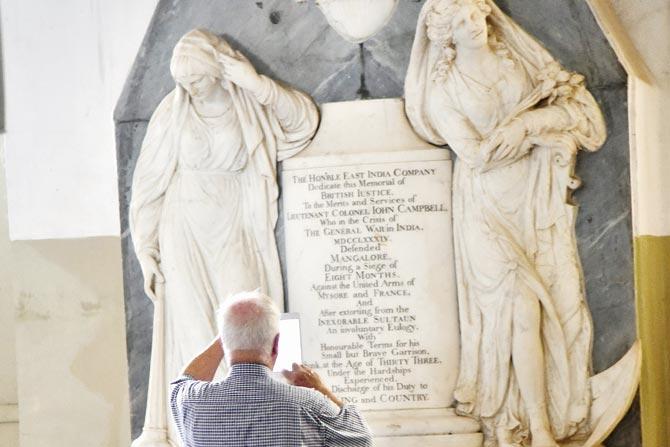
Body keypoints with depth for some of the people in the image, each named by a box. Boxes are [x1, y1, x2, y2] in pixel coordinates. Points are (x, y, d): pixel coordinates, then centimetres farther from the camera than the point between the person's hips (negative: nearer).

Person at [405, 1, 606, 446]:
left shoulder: (519, 57, 6)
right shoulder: (443, 89, -3)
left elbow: (580, 108, 1)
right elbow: (476, 154, -11)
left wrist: (530, 121, -15)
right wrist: (540, 119, -10)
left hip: (540, 201, 4)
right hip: (491, 208, -4)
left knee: (558, 303, -5)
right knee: (524, 307, -15)